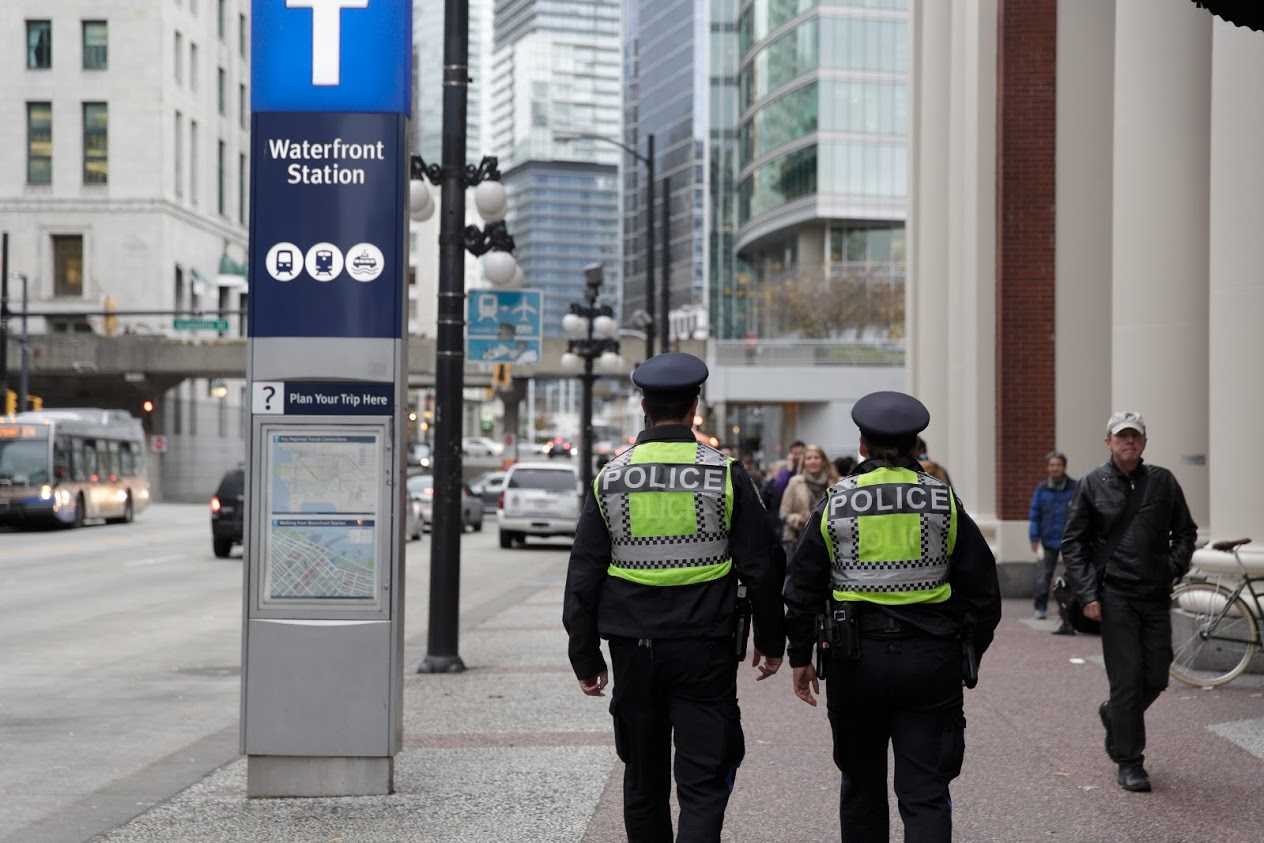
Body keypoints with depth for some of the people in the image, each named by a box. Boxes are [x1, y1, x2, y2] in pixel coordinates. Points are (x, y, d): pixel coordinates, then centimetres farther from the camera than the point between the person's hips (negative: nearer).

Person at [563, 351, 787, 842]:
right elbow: (761, 567, -2)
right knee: (703, 783, 0)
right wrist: (771, 641, 10)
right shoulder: (725, 475, -5)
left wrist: (585, 657, 9)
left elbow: (583, 576, 2)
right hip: (705, 651, -2)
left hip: (633, 649, 2)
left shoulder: (610, 478, 0)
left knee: (643, 782, 16)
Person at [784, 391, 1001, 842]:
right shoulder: (944, 502, 1)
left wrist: (800, 657, 11)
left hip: (855, 657, 0)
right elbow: (982, 588, 4)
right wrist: (969, 654, 15)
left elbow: (803, 588, 3)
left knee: (861, 783, 17)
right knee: (925, 791, 1)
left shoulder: (835, 504, 0)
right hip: (931, 658, 0)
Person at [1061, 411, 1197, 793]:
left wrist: (1174, 567, -1)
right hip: (1115, 596, -3)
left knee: (1156, 678, 7)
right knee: (1127, 679, -4)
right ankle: (1130, 762, 6)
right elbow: (1073, 543, 2)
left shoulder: (1163, 481, 7)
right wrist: (1087, 594, -6)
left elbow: (1185, 531, 17)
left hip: (1156, 596, 3)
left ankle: (1114, 716, 36)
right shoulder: (1092, 484, 1)